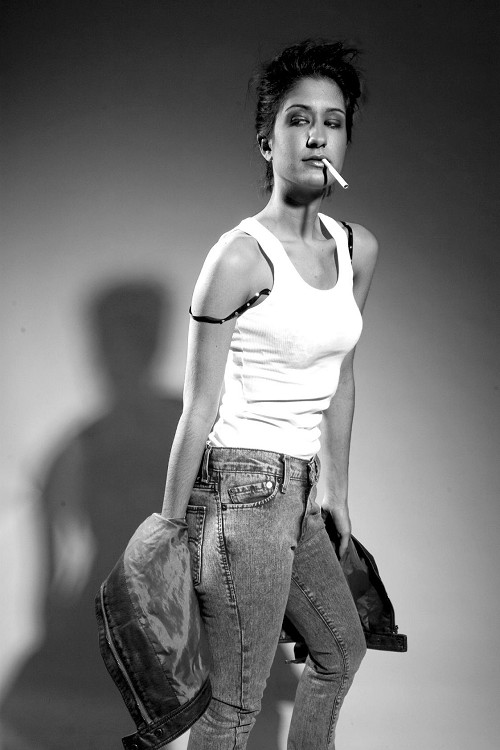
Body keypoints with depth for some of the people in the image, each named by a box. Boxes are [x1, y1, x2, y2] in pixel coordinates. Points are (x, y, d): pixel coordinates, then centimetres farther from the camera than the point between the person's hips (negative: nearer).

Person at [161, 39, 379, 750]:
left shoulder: (357, 248, 7)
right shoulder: (240, 256, -15)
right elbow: (199, 409, -14)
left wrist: (336, 487, 20)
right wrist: (169, 530, -10)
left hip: (295, 490, 8)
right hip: (243, 486, -8)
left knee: (343, 647, 26)